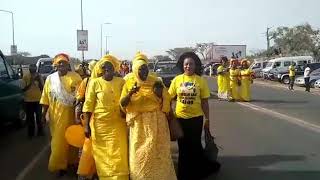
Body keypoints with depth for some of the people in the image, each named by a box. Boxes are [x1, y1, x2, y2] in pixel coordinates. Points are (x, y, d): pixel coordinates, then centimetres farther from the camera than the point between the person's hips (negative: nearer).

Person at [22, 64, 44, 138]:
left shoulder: (39, 76, 0)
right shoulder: (25, 76, -4)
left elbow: (42, 88, -1)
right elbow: (23, 89, -4)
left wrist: (39, 80, -16)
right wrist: (30, 82, -17)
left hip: (38, 100, 1)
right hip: (28, 100, -1)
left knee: (39, 116, 6)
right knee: (30, 117, 7)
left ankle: (40, 131, 20)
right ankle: (30, 133, 18)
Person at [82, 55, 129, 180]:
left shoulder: (121, 82, 4)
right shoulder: (95, 82, -3)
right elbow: (88, 105, -4)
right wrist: (87, 125, -7)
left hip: (118, 123, 2)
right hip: (100, 123, -1)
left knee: (118, 155, 3)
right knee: (102, 155, 7)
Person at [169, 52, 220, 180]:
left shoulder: (201, 80, -5)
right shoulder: (177, 80, -2)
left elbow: (205, 102, -2)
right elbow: (169, 98, 2)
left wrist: (207, 119, -2)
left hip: (196, 118, -1)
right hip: (180, 117, 1)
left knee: (195, 146, 10)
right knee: (183, 147, 13)